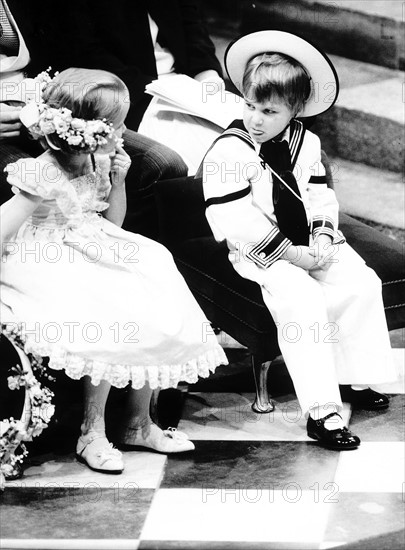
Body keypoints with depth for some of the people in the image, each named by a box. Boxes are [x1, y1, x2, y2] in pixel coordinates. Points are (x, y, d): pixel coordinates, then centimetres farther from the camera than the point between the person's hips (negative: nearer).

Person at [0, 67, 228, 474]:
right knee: (113, 326, -26)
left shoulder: (96, 165, 5)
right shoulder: (43, 178, -21)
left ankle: (138, 424, 8)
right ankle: (92, 434, -9)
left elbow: (112, 225, 16)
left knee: (154, 314, -5)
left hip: (93, 259, 9)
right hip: (52, 270, -8)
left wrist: (118, 180, 1)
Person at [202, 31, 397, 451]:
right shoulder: (228, 151, -15)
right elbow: (235, 220, -19)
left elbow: (319, 195, 10)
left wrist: (323, 236, -10)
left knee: (363, 284, -11)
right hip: (260, 253, -6)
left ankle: (358, 380, 3)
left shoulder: (306, 143, 6)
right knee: (301, 300, -29)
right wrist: (289, 252, -21)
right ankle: (321, 412, -30)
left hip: (309, 244, 7)